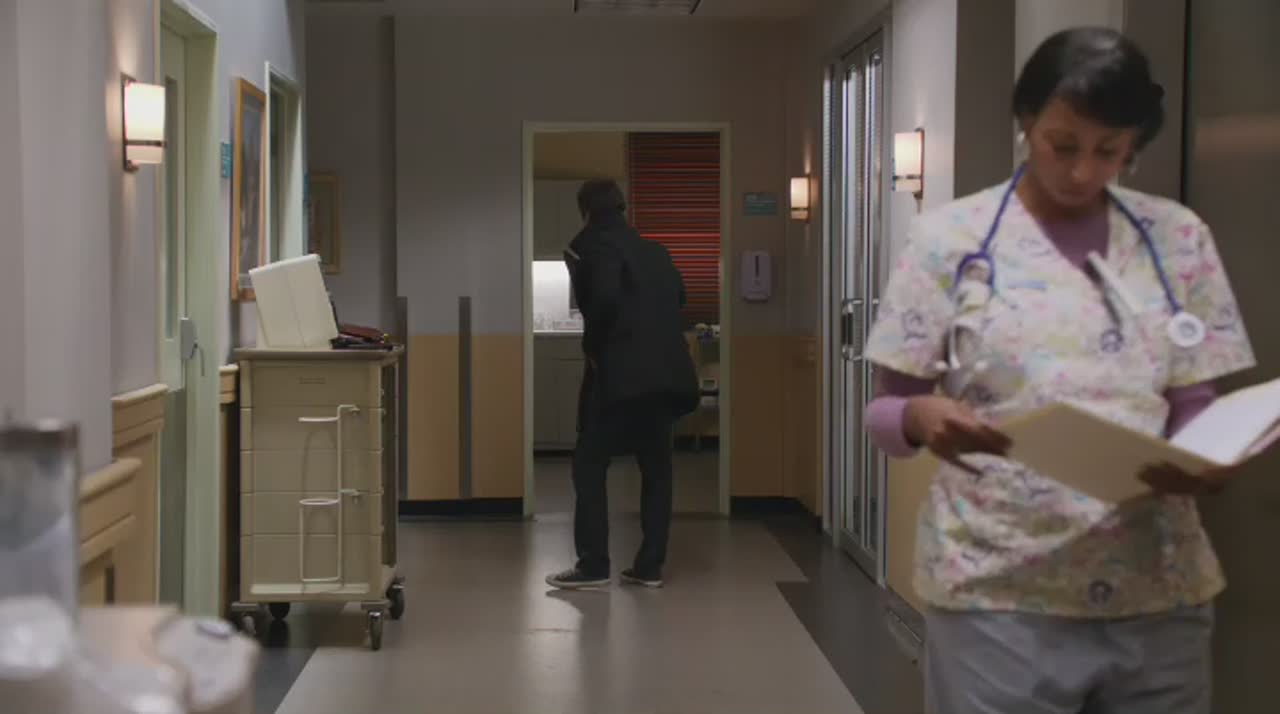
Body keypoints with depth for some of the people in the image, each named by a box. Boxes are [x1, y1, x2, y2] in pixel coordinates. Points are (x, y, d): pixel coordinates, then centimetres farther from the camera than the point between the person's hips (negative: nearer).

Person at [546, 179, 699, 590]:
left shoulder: (594, 244, -3)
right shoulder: (653, 251, 18)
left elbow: (604, 298, -17)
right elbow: (678, 298, 16)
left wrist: (593, 349, -5)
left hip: (621, 371, -6)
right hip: (666, 372, 7)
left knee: (590, 464, 2)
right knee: (656, 468, 10)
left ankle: (593, 566, -1)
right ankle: (650, 566, 11)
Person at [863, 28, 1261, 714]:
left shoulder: (1178, 239, 6)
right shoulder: (951, 238, -2)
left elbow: (1194, 409, 7)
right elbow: (885, 408, 0)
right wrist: (921, 417, -23)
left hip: (1157, 591, 3)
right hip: (996, 593, -2)